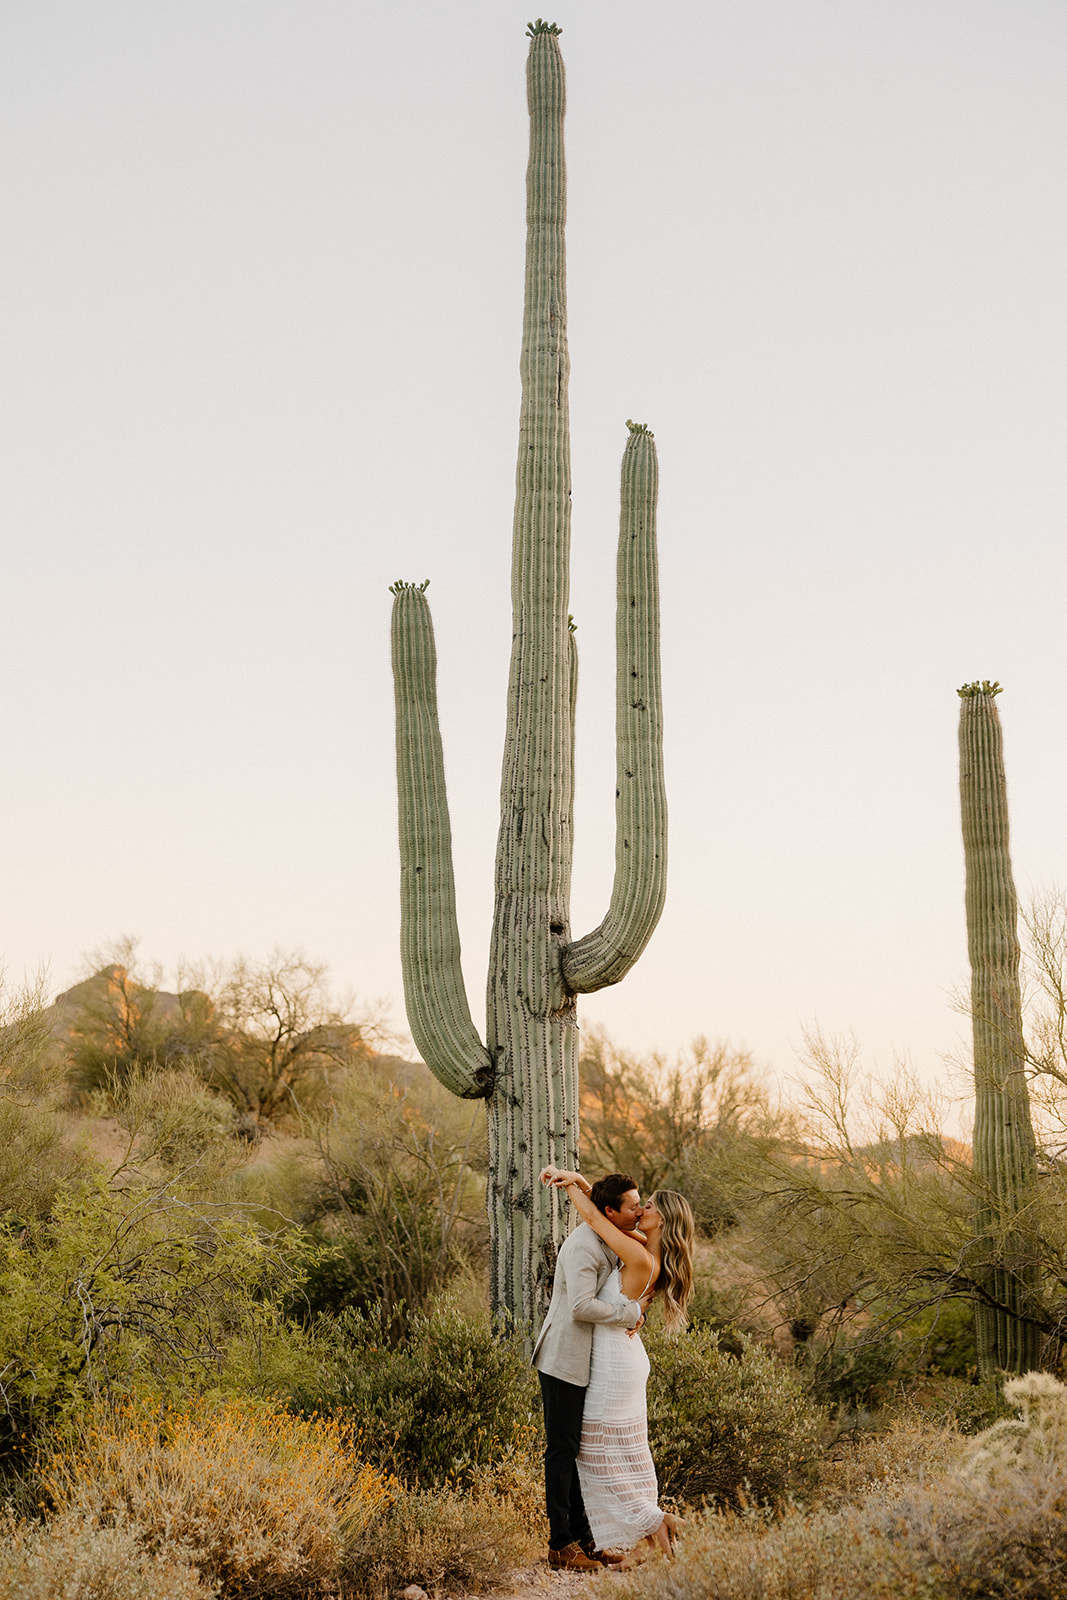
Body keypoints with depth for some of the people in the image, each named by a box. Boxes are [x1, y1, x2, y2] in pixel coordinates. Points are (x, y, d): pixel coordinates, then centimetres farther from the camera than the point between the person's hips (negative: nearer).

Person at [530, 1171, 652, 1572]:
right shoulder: (582, 1246, -20)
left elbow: (634, 1286, 21)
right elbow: (582, 1306, -29)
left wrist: (637, 1313, -1)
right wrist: (630, 1311, -18)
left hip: (587, 1361, 9)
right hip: (564, 1361, -9)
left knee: (580, 1449, 13)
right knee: (562, 1450, -3)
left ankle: (582, 1537, 20)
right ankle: (560, 1545, 2)